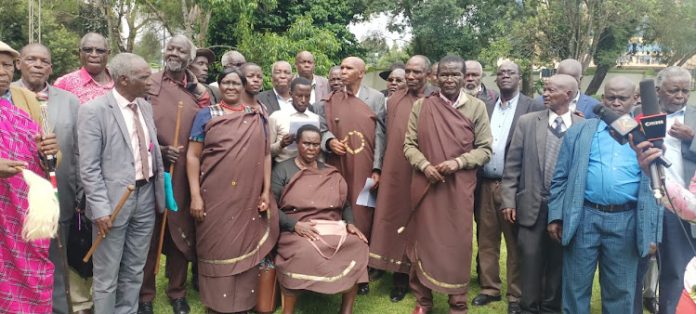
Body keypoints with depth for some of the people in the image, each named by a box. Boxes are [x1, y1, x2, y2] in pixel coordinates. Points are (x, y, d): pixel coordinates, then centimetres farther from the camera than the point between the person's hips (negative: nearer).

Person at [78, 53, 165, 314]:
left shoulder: (145, 106, 10)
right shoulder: (94, 110, -12)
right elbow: (89, 168, -14)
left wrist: (159, 192, 13)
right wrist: (100, 209, -19)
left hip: (146, 197, 6)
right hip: (114, 200, -6)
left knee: (134, 271, 17)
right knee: (107, 276, 7)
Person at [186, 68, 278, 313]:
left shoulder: (257, 115, 9)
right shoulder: (206, 115, 3)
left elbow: (265, 154, 9)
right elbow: (193, 155, -1)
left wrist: (266, 191, 2)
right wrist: (195, 195, -9)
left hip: (249, 198, 2)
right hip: (215, 197, -2)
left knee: (247, 248, 9)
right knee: (217, 249, 5)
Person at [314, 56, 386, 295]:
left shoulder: (377, 98, 3)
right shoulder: (331, 101, 9)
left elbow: (380, 135, -1)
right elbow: (322, 128, 7)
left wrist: (377, 168, -7)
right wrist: (329, 140, -16)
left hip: (365, 169, -1)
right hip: (338, 167, 2)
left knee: (362, 216, -1)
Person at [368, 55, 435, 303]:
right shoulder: (394, 101, 7)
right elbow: (388, 137, 10)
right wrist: (380, 169, 7)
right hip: (396, 172, 3)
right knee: (398, 221, 6)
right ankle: (401, 276, 17)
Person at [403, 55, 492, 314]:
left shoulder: (477, 107, 0)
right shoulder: (421, 106, 3)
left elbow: (485, 149, 0)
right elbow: (409, 144, 3)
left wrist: (458, 162, -15)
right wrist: (424, 166, -14)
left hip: (460, 188, -1)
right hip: (425, 186, 1)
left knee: (458, 243, 5)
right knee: (423, 241, 9)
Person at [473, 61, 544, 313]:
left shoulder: (532, 108, -4)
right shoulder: (485, 108, 11)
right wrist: (475, 182, 0)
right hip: (485, 185, 5)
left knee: (515, 244, 6)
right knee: (486, 241, 12)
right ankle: (490, 288, 26)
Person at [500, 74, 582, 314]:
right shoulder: (527, 122, 1)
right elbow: (513, 164, 1)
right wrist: (508, 200, -3)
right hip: (532, 205, 0)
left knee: (558, 262, 11)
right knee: (530, 261, 5)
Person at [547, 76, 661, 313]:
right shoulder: (579, 131, 5)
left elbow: (655, 187, 8)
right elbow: (560, 177, 6)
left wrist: (652, 234, 4)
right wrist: (555, 216, 0)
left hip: (626, 223, 1)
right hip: (583, 218, 0)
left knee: (621, 291, 12)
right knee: (575, 287, 9)